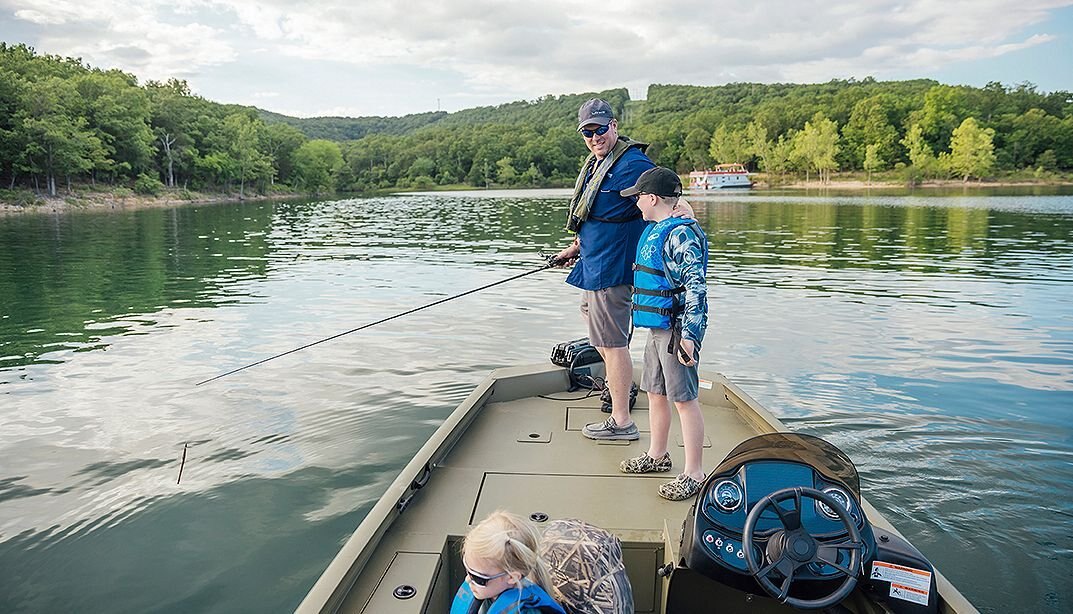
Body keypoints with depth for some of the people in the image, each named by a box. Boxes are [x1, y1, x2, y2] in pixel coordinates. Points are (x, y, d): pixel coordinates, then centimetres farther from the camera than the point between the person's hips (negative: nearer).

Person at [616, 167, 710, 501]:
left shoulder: (681, 234, -18)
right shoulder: (653, 231, 13)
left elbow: (696, 287, -24)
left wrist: (689, 334, -28)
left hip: (676, 329, -10)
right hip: (657, 327, 10)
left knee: (684, 399, -4)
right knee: (655, 393, 19)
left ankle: (693, 473, 5)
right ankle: (657, 455, 35)